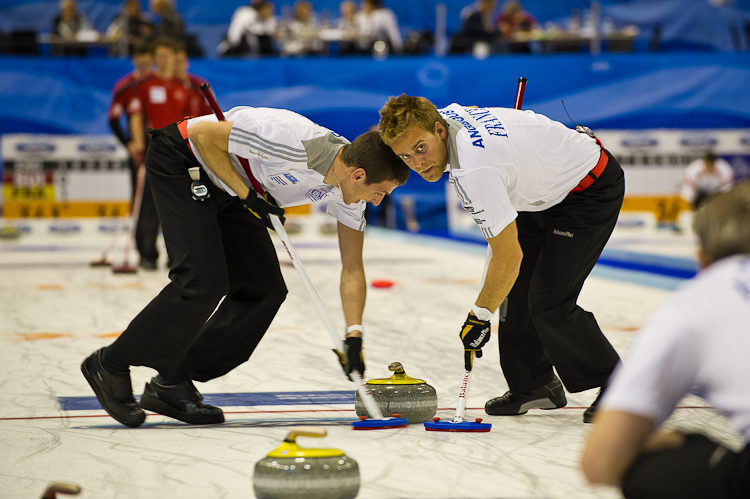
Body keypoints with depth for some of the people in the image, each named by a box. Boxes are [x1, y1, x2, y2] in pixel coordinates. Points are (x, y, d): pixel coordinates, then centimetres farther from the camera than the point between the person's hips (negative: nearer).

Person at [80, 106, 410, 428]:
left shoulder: (350, 183, -12)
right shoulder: (293, 143, -36)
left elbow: (352, 269, -4)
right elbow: (202, 133, -27)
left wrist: (354, 336, -14)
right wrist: (246, 195, -24)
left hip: (226, 187, 8)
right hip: (180, 161, -8)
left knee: (265, 290, -1)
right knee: (204, 283, -19)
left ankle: (171, 384, 5)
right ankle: (110, 365, -3)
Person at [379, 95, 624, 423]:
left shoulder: (474, 170, -35)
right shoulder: (446, 115, -9)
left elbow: (509, 256, -29)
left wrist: (480, 316, -17)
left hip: (592, 188, -10)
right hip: (549, 189, 10)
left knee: (549, 303, -13)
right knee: (515, 290, 7)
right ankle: (535, 384, 20)